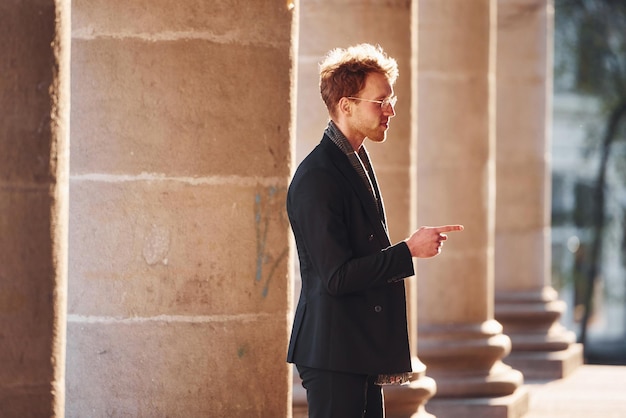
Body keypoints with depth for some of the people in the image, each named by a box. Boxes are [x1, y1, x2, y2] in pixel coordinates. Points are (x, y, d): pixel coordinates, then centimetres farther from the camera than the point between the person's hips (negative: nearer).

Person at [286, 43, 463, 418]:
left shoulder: (356, 161, 14)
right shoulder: (317, 178, -17)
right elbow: (336, 276, -22)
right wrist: (409, 250, -16)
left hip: (362, 352, 10)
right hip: (333, 356, -10)